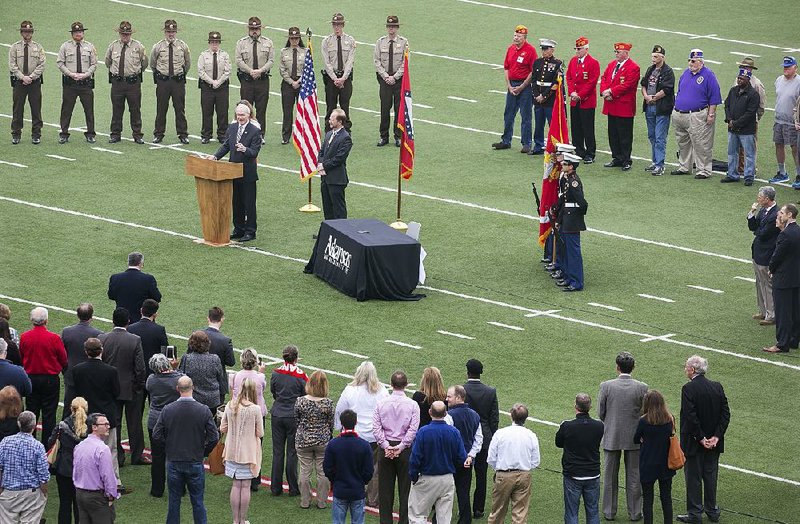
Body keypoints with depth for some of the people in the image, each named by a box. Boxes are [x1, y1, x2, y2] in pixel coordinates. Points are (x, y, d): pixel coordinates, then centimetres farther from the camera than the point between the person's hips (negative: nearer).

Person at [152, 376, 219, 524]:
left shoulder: (167, 410, -9)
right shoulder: (203, 410, -12)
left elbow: (156, 435, -4)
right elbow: (214, 437, -10)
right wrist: (203, 452, 8)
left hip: (173, 463, 1)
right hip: (195, 462, -1)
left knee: (174, 501, 11)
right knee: (197, 502, 8)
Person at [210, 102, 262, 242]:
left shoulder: (255, 131, -12)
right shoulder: (232, 128, 7)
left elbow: (254, 152, -17)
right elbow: (226, 146, 12)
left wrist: (245, 149, -36)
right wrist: (216, 156, -2)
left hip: (247, 173, -6)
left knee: (249, 203, 1)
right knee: (236, 202, 14)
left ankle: (250, 231, 9)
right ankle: (238, 229, 25)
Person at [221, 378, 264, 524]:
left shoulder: (229, 406, -5)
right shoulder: (255, 409, -15)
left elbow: (223, 428, 3)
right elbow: (260, 433, -9)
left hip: (232, 451, 3)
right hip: (248, 452, -3)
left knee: (236, 485, 11)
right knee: (246, 486, 6)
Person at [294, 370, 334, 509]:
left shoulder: (300, 401, -12)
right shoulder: (328, 403, -13)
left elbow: (296, 421, -1)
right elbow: (331, 423, -2)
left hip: (303, 441, 0)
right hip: (323, 441, 0)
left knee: (305, 471, 10)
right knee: (323, 471, 11)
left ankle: (305, 501, 16)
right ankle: (322, 502, 16)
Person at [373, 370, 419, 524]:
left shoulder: (381, 404, -2)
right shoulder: (412, 405, -7)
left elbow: (376, 428, -7)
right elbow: (413, 429, -13)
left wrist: (386, 446, -7)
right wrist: (400, 446, -10)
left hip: (385, 448, 2)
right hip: (405, 450, -2)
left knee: (385, 488, 8)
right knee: (405, 488, 5)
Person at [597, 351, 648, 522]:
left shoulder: (606, 386, -14)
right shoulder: (642, 388, -13)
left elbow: (600, 413, -6)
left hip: (611, 437, 0)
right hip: (634, 438, 0)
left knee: (610, 476, 13)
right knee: (634, 476, 12)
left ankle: (609, 512, 20)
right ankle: (635, 512, 18)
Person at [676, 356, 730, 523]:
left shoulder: (688, 389, -17)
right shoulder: (717, 387, 0)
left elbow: (690, 416, -22)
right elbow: (725, 414, -2)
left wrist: (700, 438, -15)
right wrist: (716, 436, -5)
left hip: (693, 442, -5)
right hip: (713, 442, 6)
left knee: (693, 477, 5)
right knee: (710, 475, 16)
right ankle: (712, 511, 25)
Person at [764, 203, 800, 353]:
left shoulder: (785, 234, -22)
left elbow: (777, 256, -17)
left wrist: (772, 270, 2)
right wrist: (781, 228, 6)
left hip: (783, 279, -9)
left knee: (782, 313, -3)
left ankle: (782, 344, 0)